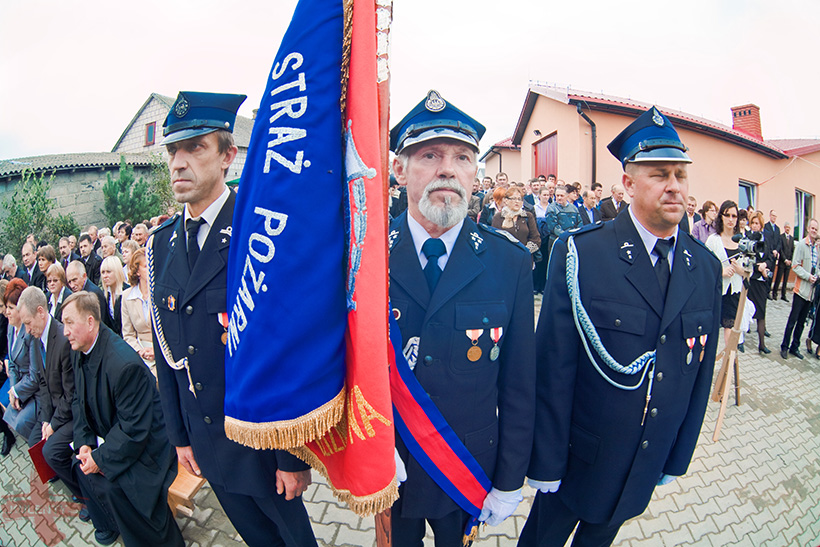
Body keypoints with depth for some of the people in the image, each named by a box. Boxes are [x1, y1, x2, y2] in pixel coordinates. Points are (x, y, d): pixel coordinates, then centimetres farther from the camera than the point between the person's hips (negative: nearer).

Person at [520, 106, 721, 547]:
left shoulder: (706, 268, -4)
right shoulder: (581, 253, -20)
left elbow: (701, 371, 4)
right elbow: (553, 368, -18)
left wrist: (677, 458, 10)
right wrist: (546, 462, -13)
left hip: (649, 465, 4)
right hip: (579, 459, -4)